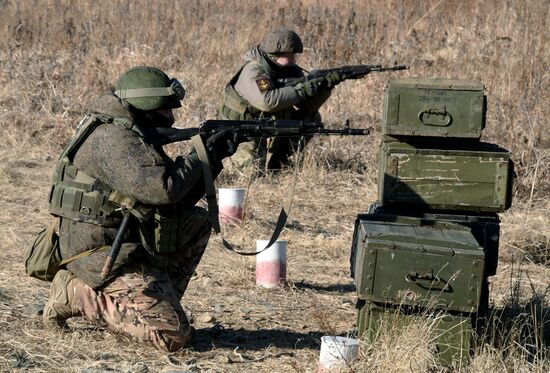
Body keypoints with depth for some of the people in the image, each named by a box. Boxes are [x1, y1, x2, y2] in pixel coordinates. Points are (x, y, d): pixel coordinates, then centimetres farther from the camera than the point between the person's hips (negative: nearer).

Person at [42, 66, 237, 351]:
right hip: (102, 252, -10)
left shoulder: (133, 135, 14)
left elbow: (177, 204, 16)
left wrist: (213, 158, 6)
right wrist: (201, 156, -12)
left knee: (197, 223, 15)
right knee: (173, 334, -17)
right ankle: (78, 294, -6)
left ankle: (160, 302, 11)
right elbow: (161, 189, -28)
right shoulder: (114, 139, -17)